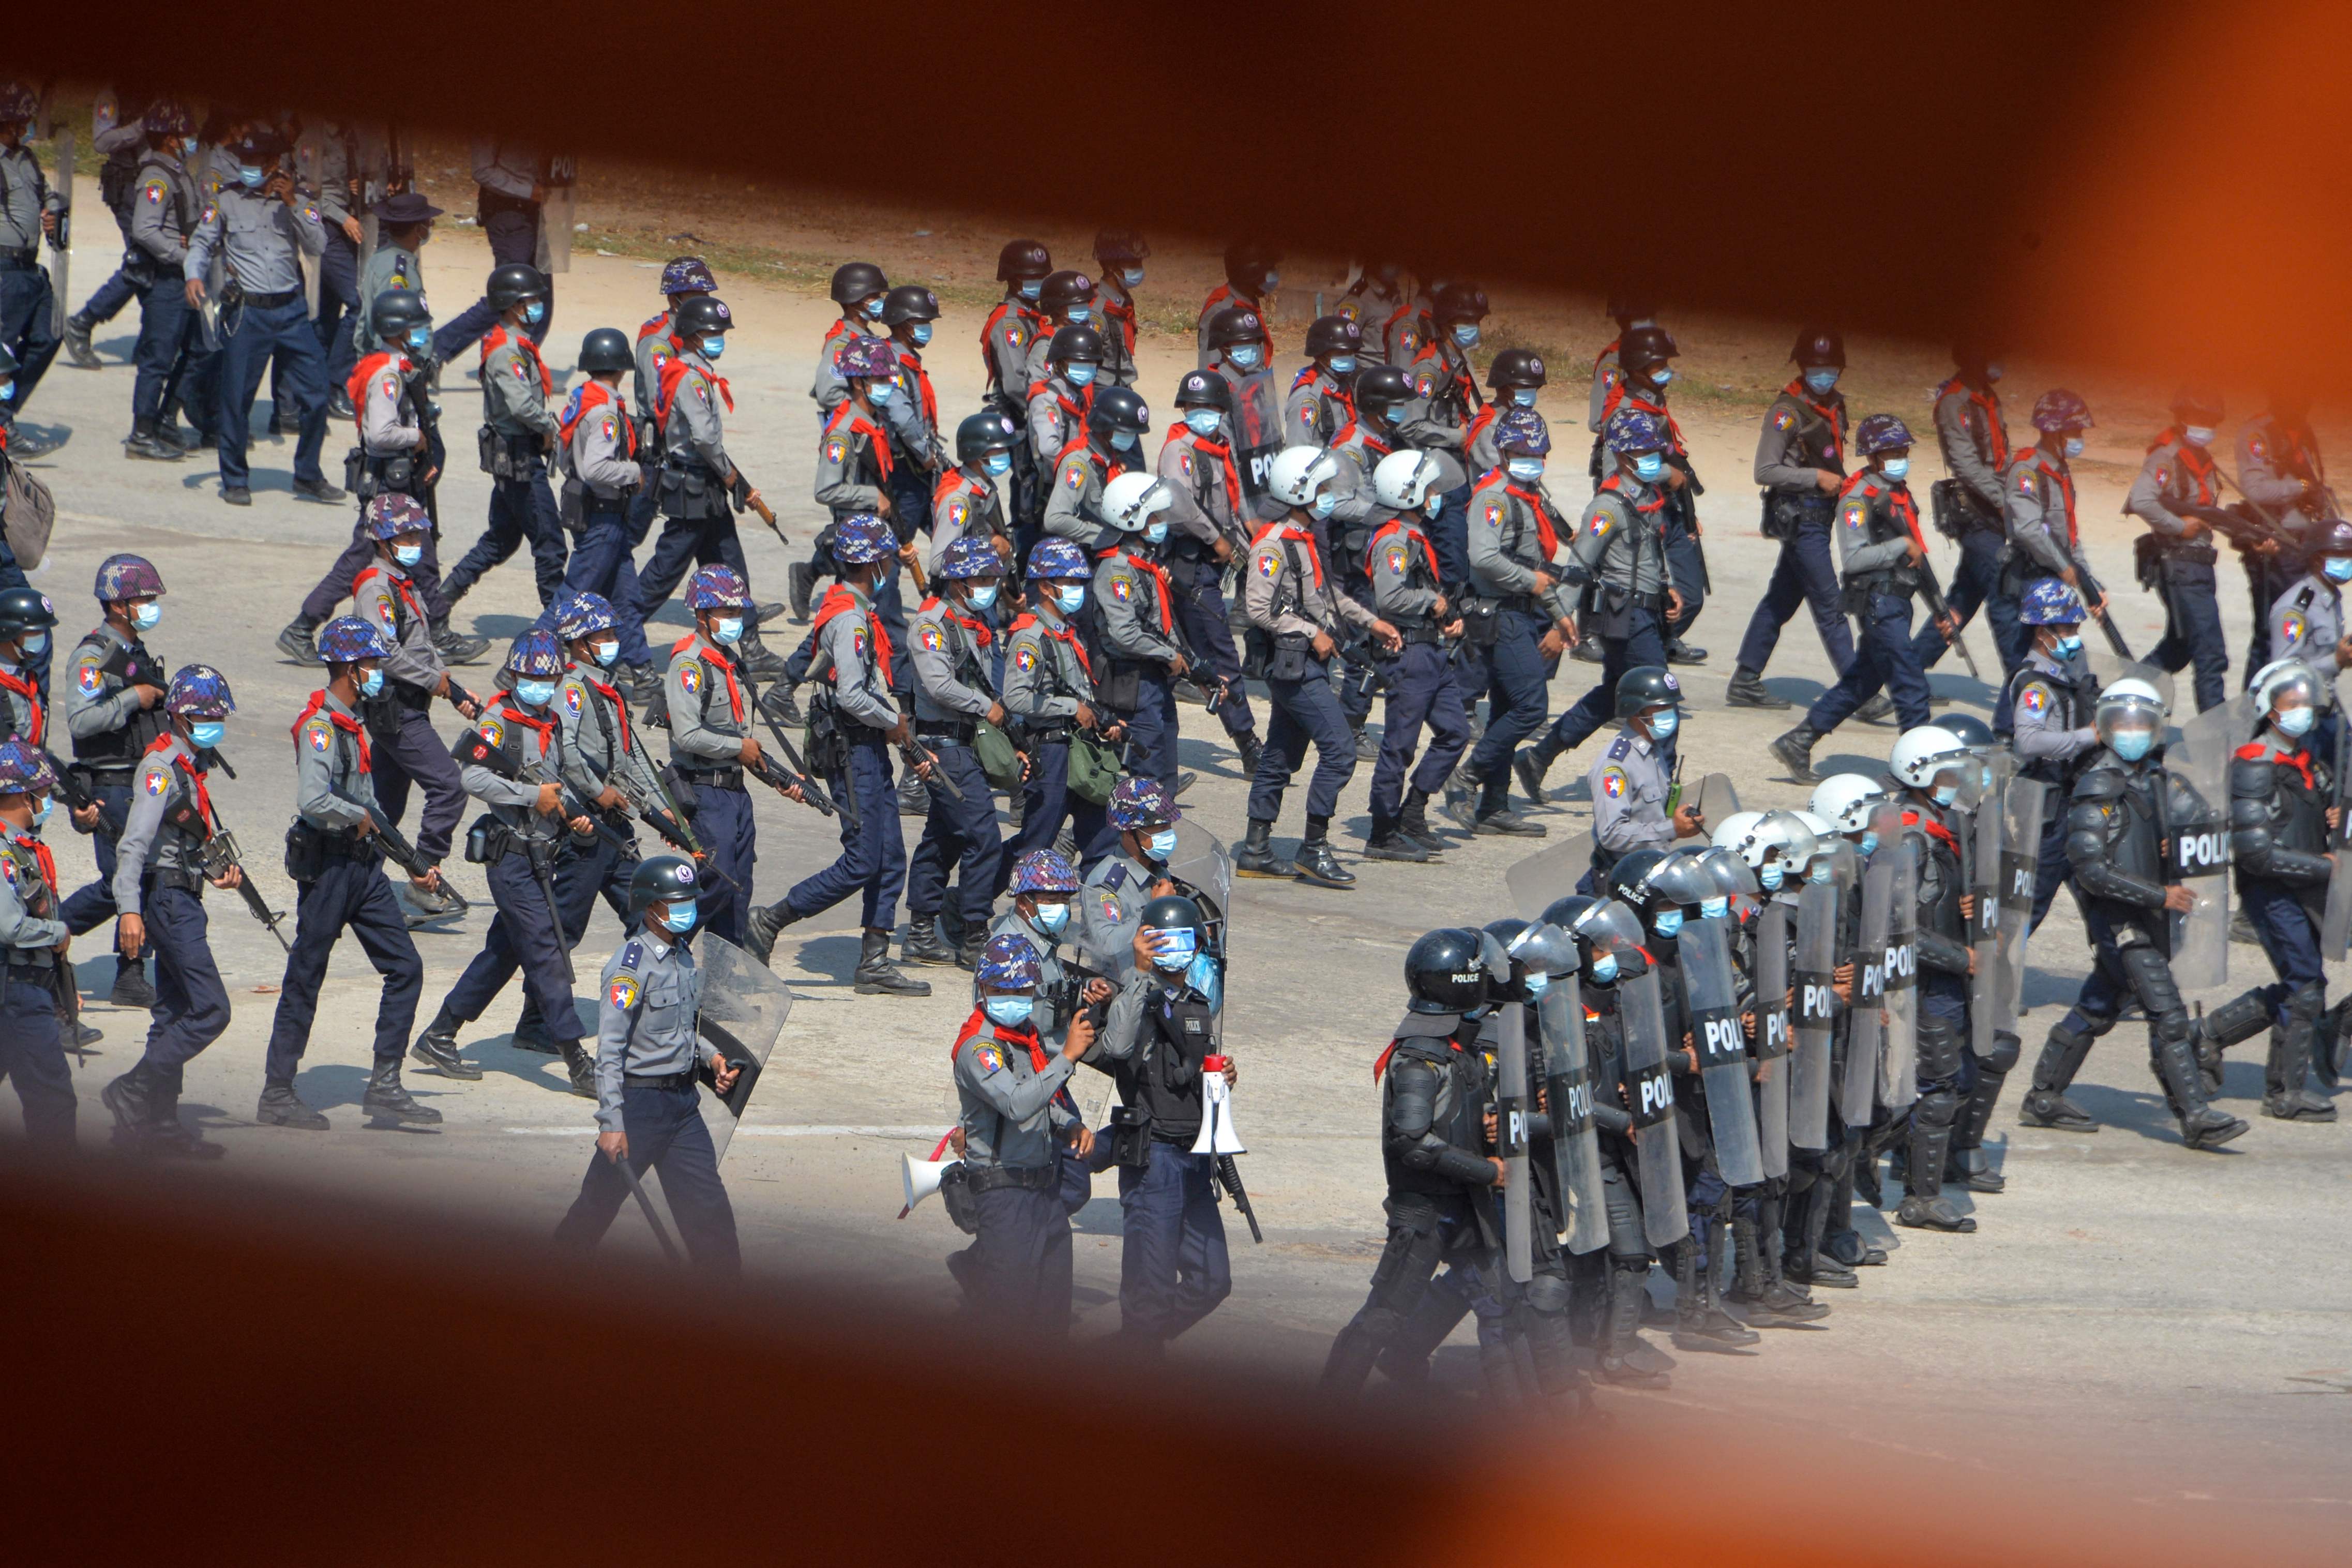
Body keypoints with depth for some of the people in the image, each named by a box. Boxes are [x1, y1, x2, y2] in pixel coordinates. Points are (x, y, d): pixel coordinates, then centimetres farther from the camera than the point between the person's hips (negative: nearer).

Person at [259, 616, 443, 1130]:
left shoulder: (354, 723, 15)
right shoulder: (319, 726, -16)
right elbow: (313, 801, -30)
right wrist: (359, 817, -13)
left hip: (363, 866, 9)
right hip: (327, 868, -9)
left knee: (405, 968, 2)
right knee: (304, 982, 0)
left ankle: (385, 1088, 5)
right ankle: (277, 1096, 9)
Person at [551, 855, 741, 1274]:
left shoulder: (684, 958, 9)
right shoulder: (631, 966, -17)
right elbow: (610, 1048, -20)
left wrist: (711, 1056, 5)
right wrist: (611, 1123, -23)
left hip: (683, 1098, 7)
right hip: (640, 1098, -7)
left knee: (707, 1200, 5)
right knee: (602, 1196, 4)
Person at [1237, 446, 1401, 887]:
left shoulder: (1309, 540, 15)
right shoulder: (1275, 545, -16)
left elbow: (1329, 595, 26)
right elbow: (1258, 607, -20)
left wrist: (1371, 623, 18)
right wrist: (1312, 633, -18)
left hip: (1309, 665, 10)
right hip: (1292, 664, -10)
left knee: (1281, 757, 13)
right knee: (1339, 750, -13)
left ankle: (1256, 851, 19)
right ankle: (1313, 849, -7)